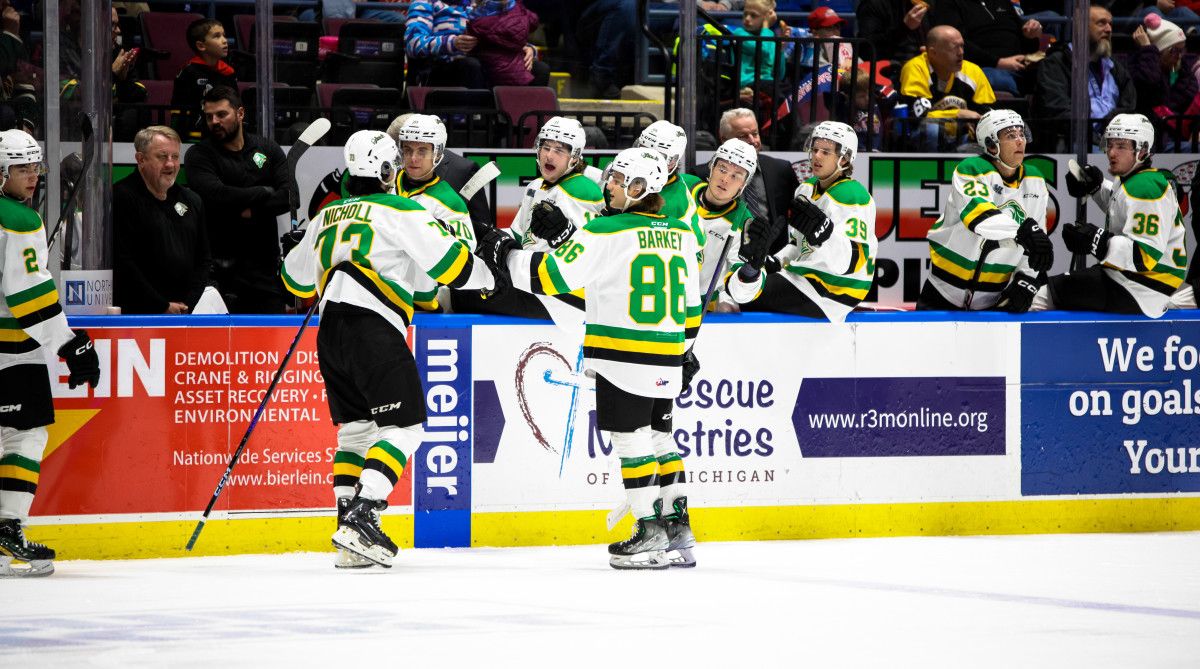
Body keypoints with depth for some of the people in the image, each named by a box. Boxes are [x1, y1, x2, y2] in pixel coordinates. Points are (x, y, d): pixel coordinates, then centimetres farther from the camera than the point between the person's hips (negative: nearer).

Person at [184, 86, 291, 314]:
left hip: (264, 260, 3)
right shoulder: (199, 155, 2)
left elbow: (289, 196, 0)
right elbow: (215, 196, -16)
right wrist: (265, 193, -5)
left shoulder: (268, 149, 12)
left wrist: (254, 212, -15)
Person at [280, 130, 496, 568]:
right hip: (374, 330, -7)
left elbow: (298, 281, 27)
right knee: (404, 427, -3)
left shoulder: (327, 217, 18)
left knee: (356, 429, 14)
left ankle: (350, 539, 8)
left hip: (330, 334, 7)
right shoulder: (399, 211, -2)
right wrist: (485, 277, 15)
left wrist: (295, 248, 49)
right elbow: (448, 262, -5)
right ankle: (362, 517, -18)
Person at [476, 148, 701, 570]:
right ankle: (677, 529, 17)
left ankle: (651, 534, 0)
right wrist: (685, 352, 27)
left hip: (623, 360, -7)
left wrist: (505, 256, 0)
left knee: (630, 441, -1)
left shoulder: (606, 232, -12)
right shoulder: (681, 234, 9)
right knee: (659, 437, 16)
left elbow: (553, 276, -13)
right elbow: (689, 302, 16)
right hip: (666, 362, 7)